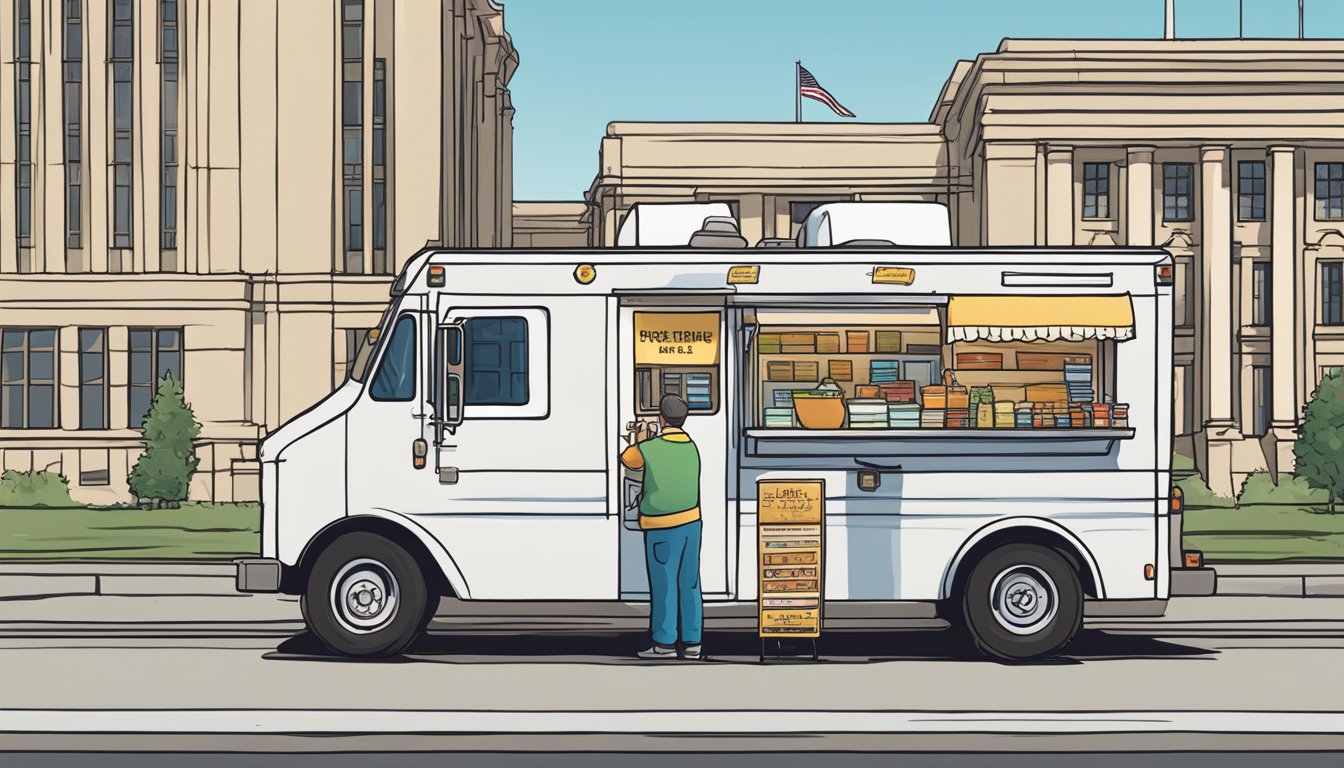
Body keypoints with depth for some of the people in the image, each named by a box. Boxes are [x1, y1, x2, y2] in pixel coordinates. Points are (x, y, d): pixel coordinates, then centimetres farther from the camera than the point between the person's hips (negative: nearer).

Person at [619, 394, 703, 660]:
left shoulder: (649, 448, -13)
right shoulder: (691, 447, 4)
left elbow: (628, 460, 8)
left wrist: (636, 442, 28)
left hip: (662, 527, -5)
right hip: (691, 521, 5)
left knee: (663, 585, 0)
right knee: (690, 583, 7)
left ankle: (665, 643, 3)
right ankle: (692, 643, 9)